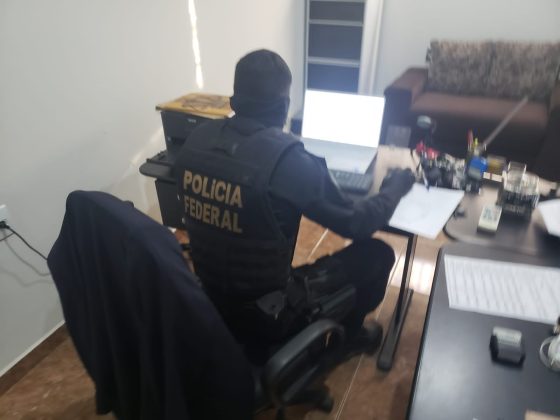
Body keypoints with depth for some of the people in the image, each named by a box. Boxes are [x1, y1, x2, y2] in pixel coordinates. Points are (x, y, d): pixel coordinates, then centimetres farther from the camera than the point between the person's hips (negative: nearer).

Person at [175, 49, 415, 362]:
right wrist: (395, 187, 6)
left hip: (210, 302, 7)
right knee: (377, 253, 7)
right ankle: (349, 333, 36)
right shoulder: (289, 159, -27)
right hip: (267, 316, -6)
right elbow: (356, 224, -14)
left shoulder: (196, 139, -9)